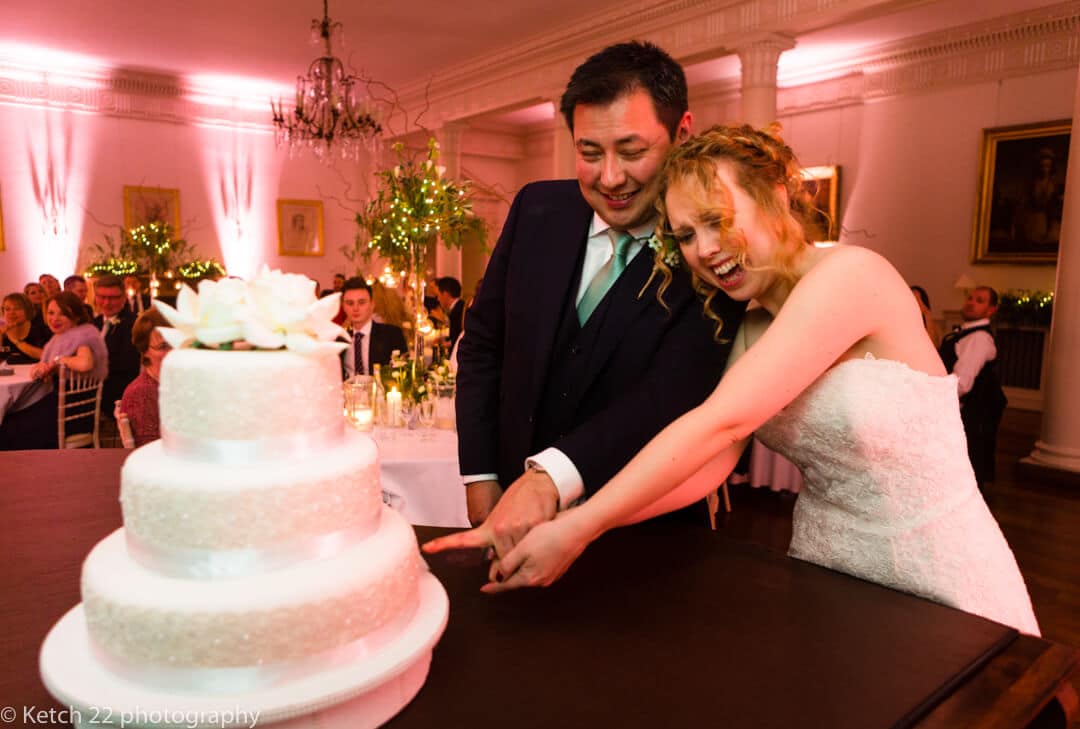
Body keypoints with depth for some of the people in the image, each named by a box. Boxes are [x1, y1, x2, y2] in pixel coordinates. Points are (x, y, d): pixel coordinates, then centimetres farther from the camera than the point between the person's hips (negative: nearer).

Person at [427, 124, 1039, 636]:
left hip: (938, 587, -6)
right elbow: (704, 469, -10)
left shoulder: (849, 273, -22)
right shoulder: (753, 328, 2)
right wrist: (560, 522, -21)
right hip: (827, 578, 6)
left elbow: (721, 421, -30)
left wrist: (578, 528, -29)